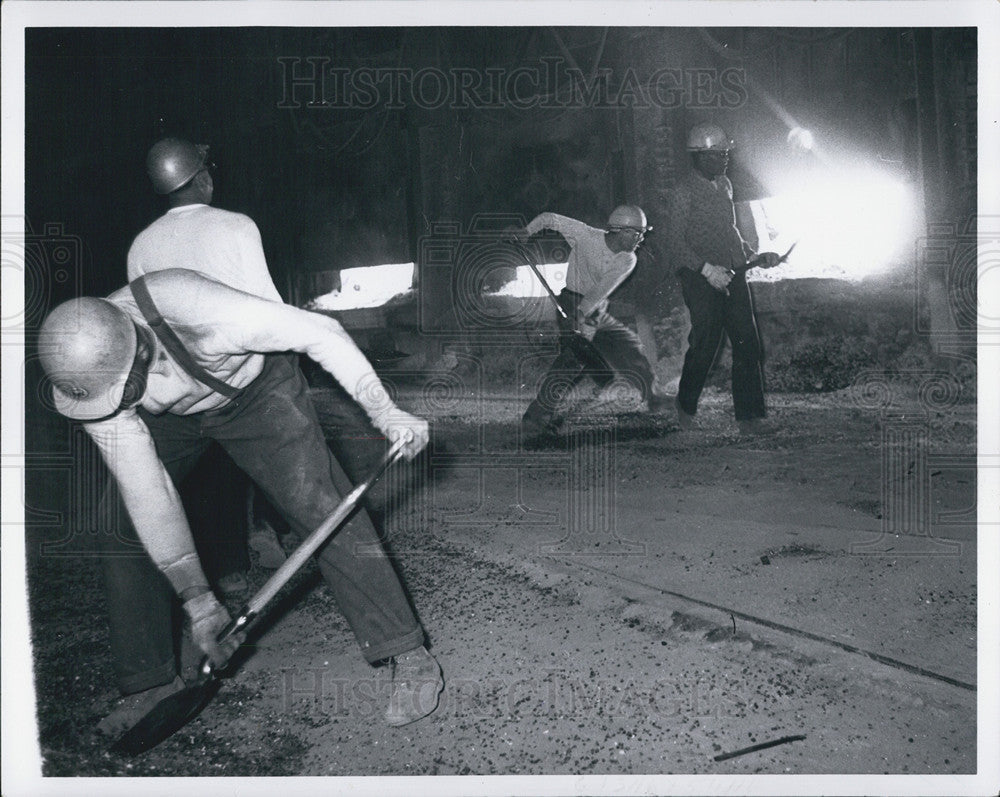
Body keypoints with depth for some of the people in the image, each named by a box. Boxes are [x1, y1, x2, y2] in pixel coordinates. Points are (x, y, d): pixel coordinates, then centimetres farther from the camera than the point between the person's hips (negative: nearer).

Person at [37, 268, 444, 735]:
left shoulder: (195, 311, -43)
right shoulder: (81, 377, -29)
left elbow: (321, 333, -31)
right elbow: (145, 491, -26)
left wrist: (385, 414, -28)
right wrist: (197, 599, -25)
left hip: (256, 393, -4)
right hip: (166, 418, 4)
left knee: (319, 508, -16)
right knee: (122, 528, -6)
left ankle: (409, 658, -8)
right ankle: (153, 682, 12)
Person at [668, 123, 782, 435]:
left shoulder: (724, 185, 16)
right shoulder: (684, 192, -6)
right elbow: (676, 242, -10)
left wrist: (755, 255, 14)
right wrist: (707, 269, -20)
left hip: (733, 277, 6)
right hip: (701, 281, -6)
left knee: (748, 344, -1)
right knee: (704, 347, -3)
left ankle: (750, 415, 4)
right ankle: (686, 407, 21)